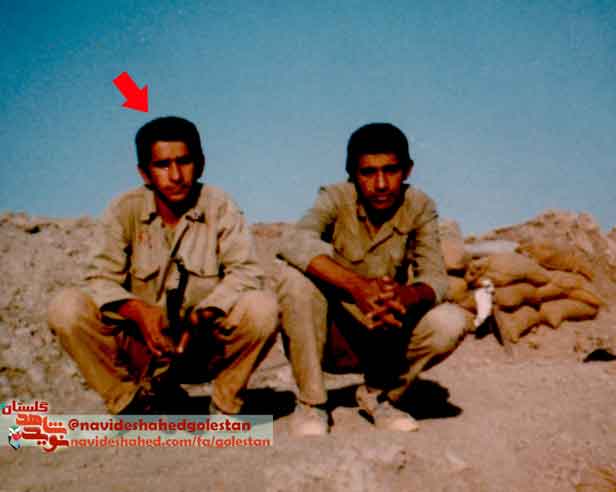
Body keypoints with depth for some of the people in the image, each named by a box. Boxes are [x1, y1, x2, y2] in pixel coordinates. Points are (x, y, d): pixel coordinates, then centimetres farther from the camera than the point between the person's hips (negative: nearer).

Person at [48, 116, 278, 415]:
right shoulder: (125, 210, -4)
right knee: (66, 309, -21)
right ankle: (132, 402, 0)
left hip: (206, 346, 0)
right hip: (142, 346, 1)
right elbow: (100, 278, -10)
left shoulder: (220, 207, -6)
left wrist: (205, 313, -33)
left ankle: (225, 404, -2)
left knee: (262, 308, -29)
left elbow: (245, 272, -15)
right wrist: (137, 310, -31)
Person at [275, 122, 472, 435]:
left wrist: (406, 297, -40)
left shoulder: (419, 207, -7)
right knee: (294, 273, -30)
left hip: (385, 338, 2)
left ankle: (379, 394, 4)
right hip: (330, 336, -2)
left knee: (452, 323, -24)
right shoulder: (337, 198, -14)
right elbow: (295, 242, -35)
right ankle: (310, 403, -14)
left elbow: (435, 277, -15)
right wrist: (357, 286, -48)